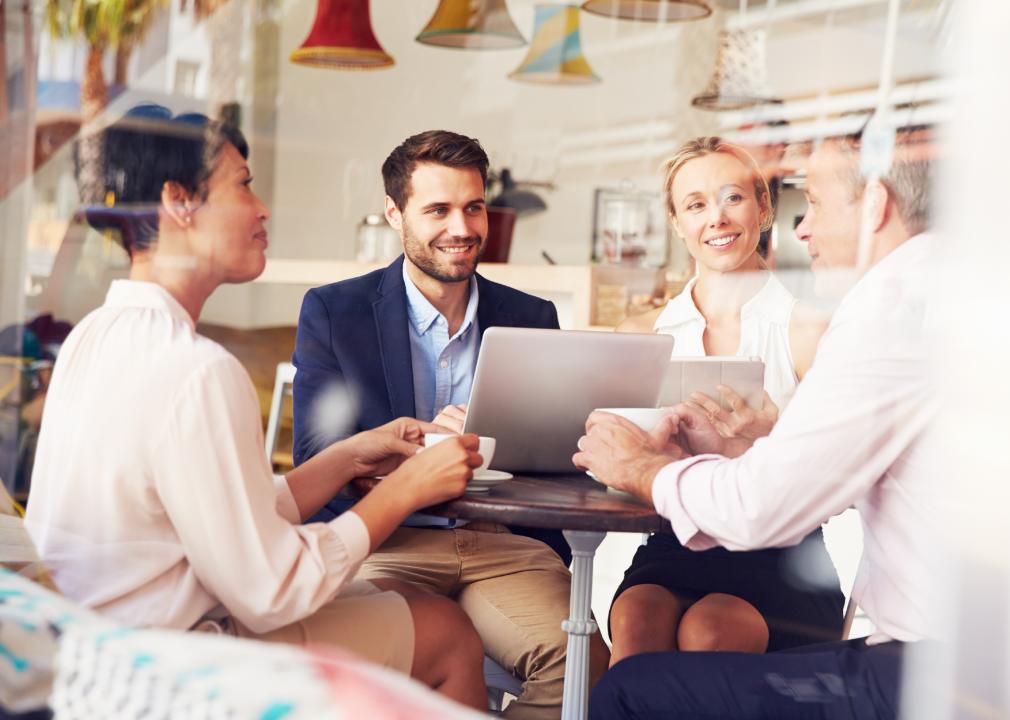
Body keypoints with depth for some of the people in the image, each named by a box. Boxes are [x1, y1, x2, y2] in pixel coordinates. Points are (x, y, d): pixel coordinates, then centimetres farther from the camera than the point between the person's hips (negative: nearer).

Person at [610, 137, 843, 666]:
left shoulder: (809, 333, 0)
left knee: (706, 630, -31)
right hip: (673, 552, 2)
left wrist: (772, 436, -25)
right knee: (637, 622, -30)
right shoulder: (642, 335, 11)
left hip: (781, 563, -2)